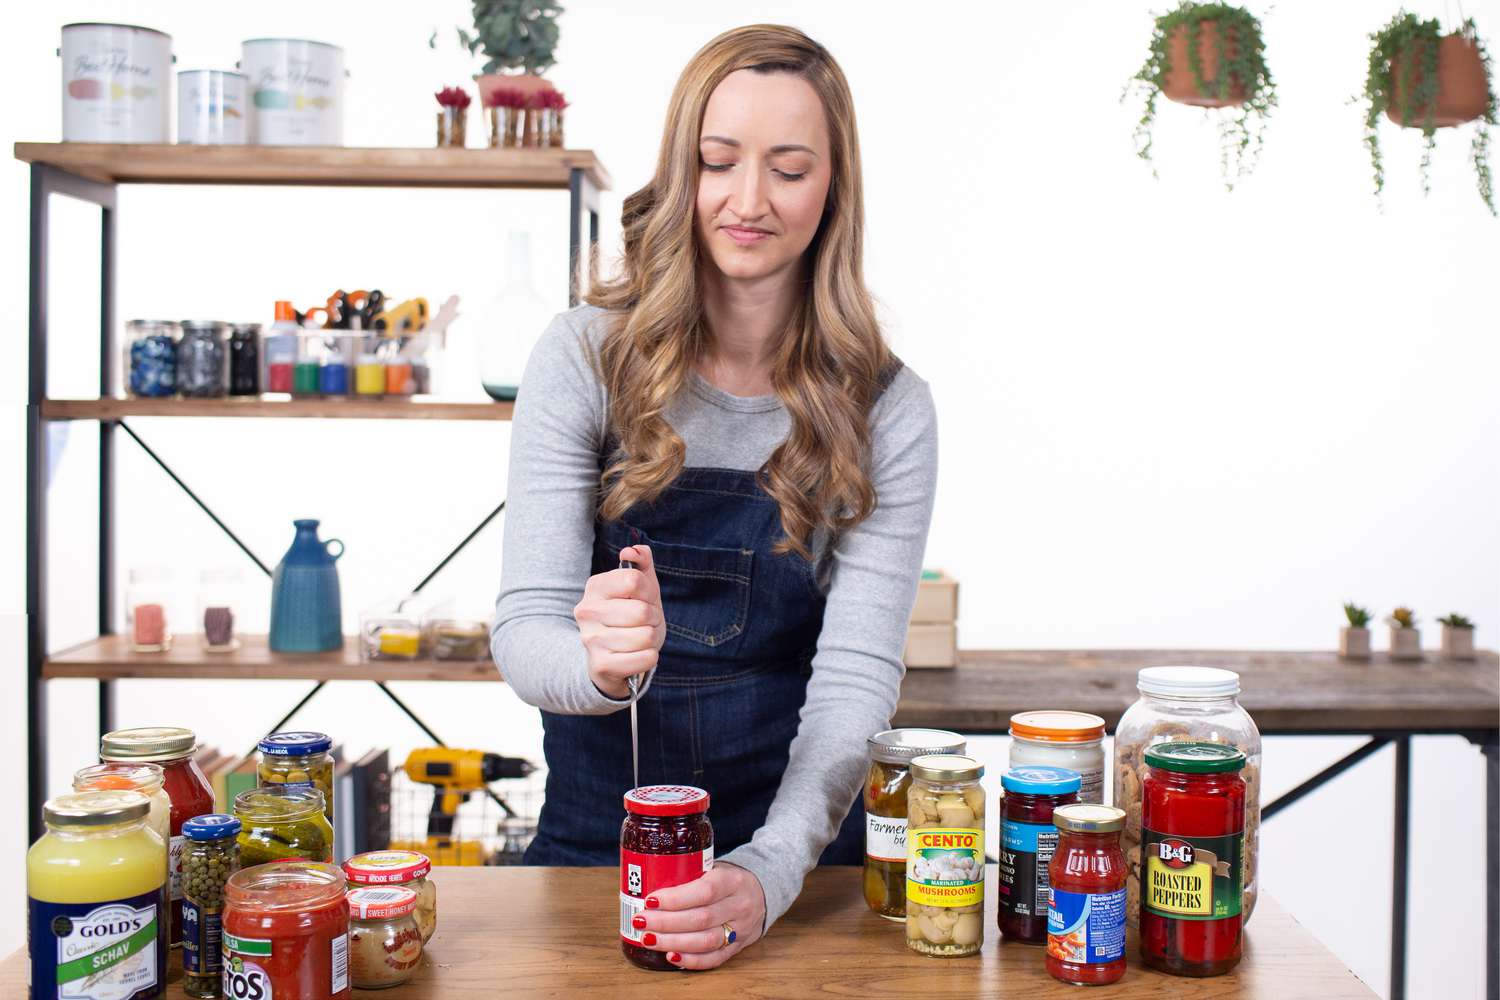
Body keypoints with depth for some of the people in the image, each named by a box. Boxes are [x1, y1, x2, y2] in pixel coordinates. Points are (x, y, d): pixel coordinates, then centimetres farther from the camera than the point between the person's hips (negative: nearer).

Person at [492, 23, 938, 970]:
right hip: (594, 835, 0)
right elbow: (523, 631, -7)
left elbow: (858, 679, -9)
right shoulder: (585, 357, -5)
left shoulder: (887, 408, -4)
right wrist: (601, 663, -29)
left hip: (798, 852, 0)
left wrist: (770, 873, -24)